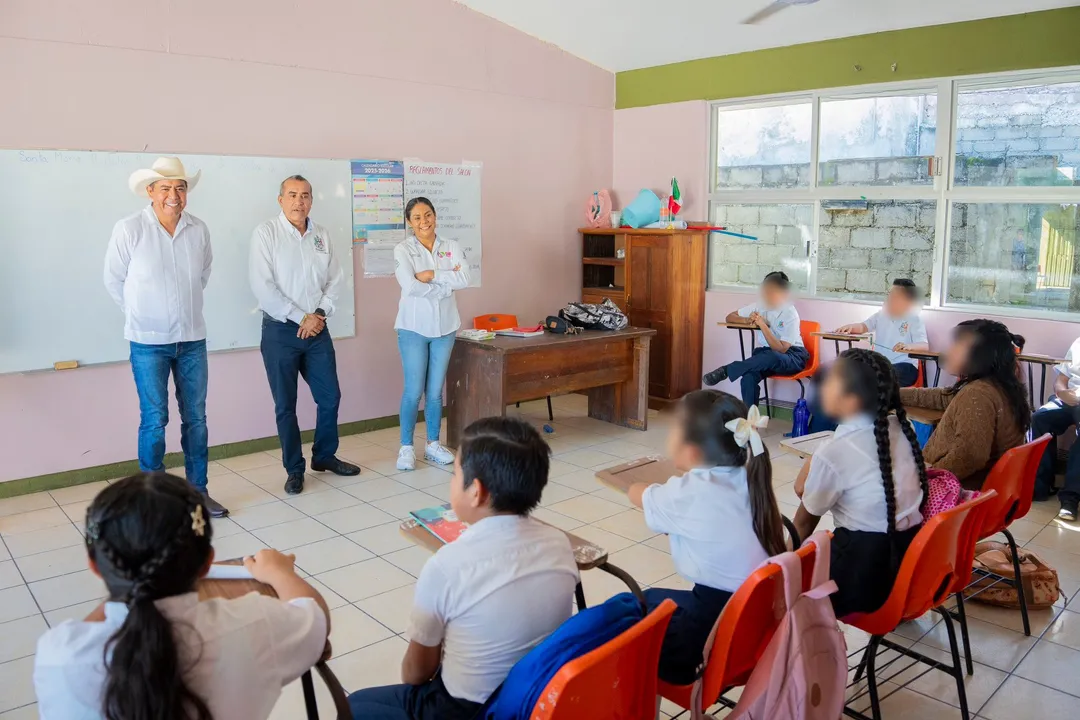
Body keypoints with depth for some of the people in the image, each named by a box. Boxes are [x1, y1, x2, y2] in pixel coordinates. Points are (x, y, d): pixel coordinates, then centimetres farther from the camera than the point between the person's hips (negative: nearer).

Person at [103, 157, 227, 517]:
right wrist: (142, 314, 7)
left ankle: (198, 491, 20)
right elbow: (114, 280, 1)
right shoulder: (129, 229, -9)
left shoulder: (199, 230, -1)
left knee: (196, 418, 8)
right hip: (149, 342, -3)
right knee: (154, 420, 0)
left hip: (192, 339, 3)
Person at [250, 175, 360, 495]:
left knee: (330, 397, 10)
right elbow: (262, 286, -14)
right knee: (285, 405, 4)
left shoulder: (321, 235, 7)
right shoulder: (265, 233, -6)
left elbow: (335, 279, 7)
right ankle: (294, 469, 17)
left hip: (317, 328, 4)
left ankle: (325, 457, 29)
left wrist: (319, 314, -8)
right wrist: (301, 318, -14)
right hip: (280, 330, -4)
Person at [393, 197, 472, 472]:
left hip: (444, 327, 3)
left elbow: (465, 279, -9)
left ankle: (433, 444, 22)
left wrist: (433, 275, -16)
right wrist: (448, 283, -11)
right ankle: (406, 447, 12)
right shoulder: (403, 249, -5)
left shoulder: (452, 247, 5)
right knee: (414, 391, -2)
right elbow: (411, 286, -18)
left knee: (435, 391, 9)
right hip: (413, 327, -3)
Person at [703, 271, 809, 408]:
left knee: (771, 357, -41)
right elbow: (730, 317, 6)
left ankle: (726, 370, -35)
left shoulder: (790, 314, -16)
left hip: (791, 355, -4)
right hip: (766, 354, 4)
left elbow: (781, 349, -23)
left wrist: (762, 325, -29)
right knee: (748, 378, -31)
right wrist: (747, 320, -15)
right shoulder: (759, 306, -2)